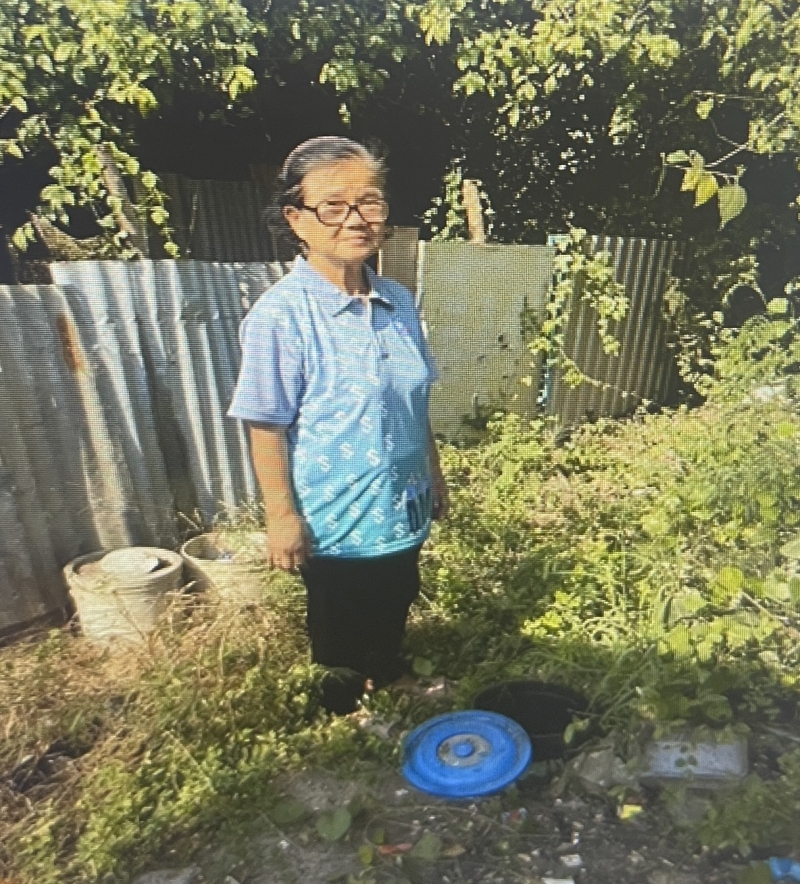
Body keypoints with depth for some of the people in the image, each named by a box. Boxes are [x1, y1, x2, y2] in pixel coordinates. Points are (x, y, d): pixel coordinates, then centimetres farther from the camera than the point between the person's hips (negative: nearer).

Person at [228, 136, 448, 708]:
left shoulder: (399, 302, -1)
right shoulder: (280, 315, -20)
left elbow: (416, 404, 7)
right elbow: (266, 427, -17)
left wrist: (435, 473, 13)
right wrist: (282, 516, -15)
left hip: (403, 511, 6)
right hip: (336, 522, -6)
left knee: (391, 628, 27)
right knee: (342, 648, 18)